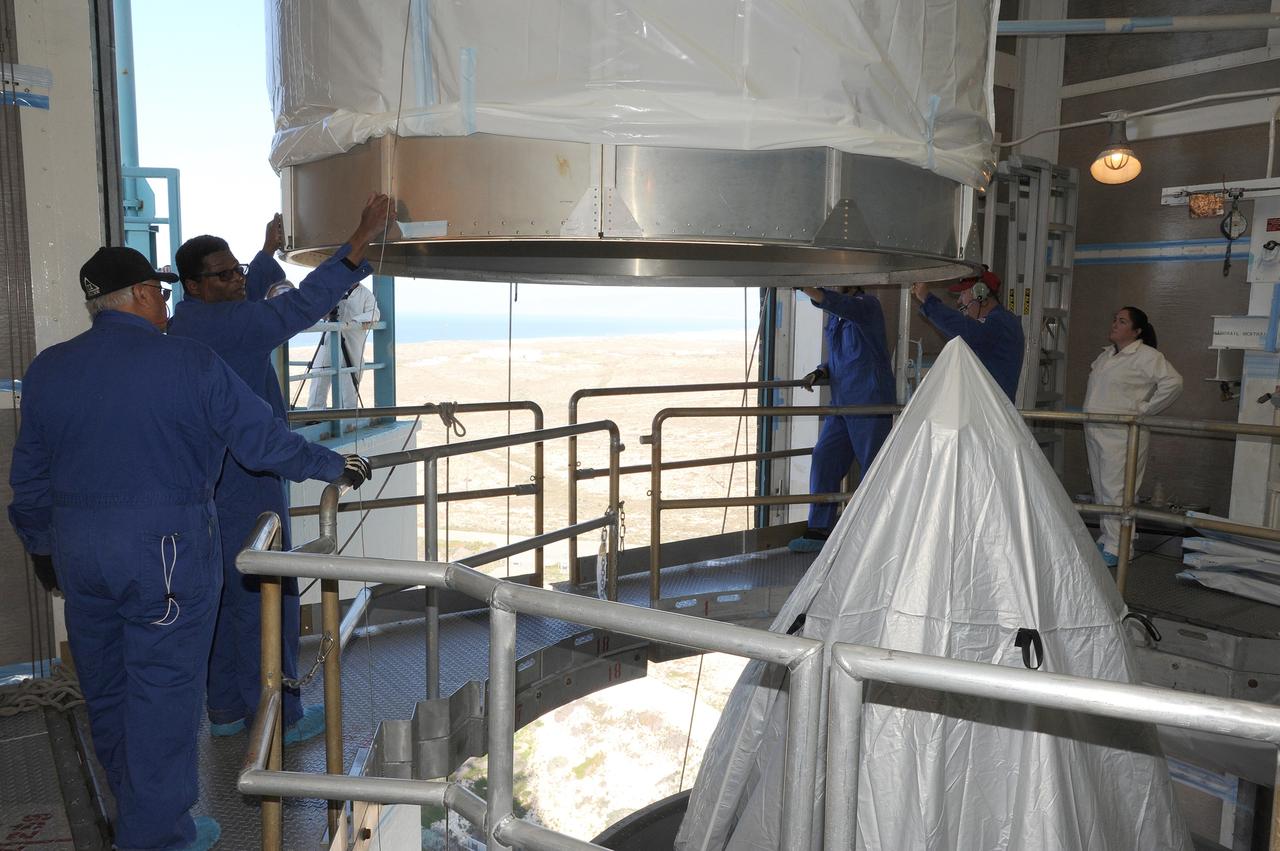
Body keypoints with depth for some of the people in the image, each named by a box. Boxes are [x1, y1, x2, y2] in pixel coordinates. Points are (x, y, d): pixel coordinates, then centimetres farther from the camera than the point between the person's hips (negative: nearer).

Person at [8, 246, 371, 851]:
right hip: (167, 550, -6)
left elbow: (29, 478, 10)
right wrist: (334, 467, 5)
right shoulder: (190, 362, -11)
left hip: (79, 551, 6)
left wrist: (45, 550, 24)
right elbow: (262, 441, -9)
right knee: (164, 692, 5)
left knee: (106, 688, 20)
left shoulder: (46, 371, 4)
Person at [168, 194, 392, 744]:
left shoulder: (186, 323, 11)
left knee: (225, 597, 17)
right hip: (245, 488, -10)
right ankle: (277, 717, 13)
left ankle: (226, 709, 28)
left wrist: (268, 252, 42)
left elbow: (248, 300, 30)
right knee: (266, 600, 1)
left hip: (207, 487, 10)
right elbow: (300, 306, -29)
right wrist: (361, 240, -32)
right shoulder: (223, 324, -18)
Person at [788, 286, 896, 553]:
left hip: (870, 403, -8)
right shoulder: (834, 317, 15)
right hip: (841, 403, 8)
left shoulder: (867, 305, -7)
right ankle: (819, 531, 7)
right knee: (823, 460, 1)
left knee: (873, 467, 0)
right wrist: (819, 373, 4)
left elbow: (835, 303, -30)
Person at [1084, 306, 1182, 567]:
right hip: (1095, 432, 8)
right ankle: (1106, 538, 23)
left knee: (1115, 489, -9)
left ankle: (1115, 549, -4)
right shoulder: (1105, 354, 16)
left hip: (1121, 434, -8)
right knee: (1100, 488, 12)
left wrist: (1146, 409, -13)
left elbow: (1173, 381, -17)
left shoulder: (1147, 356, -8)